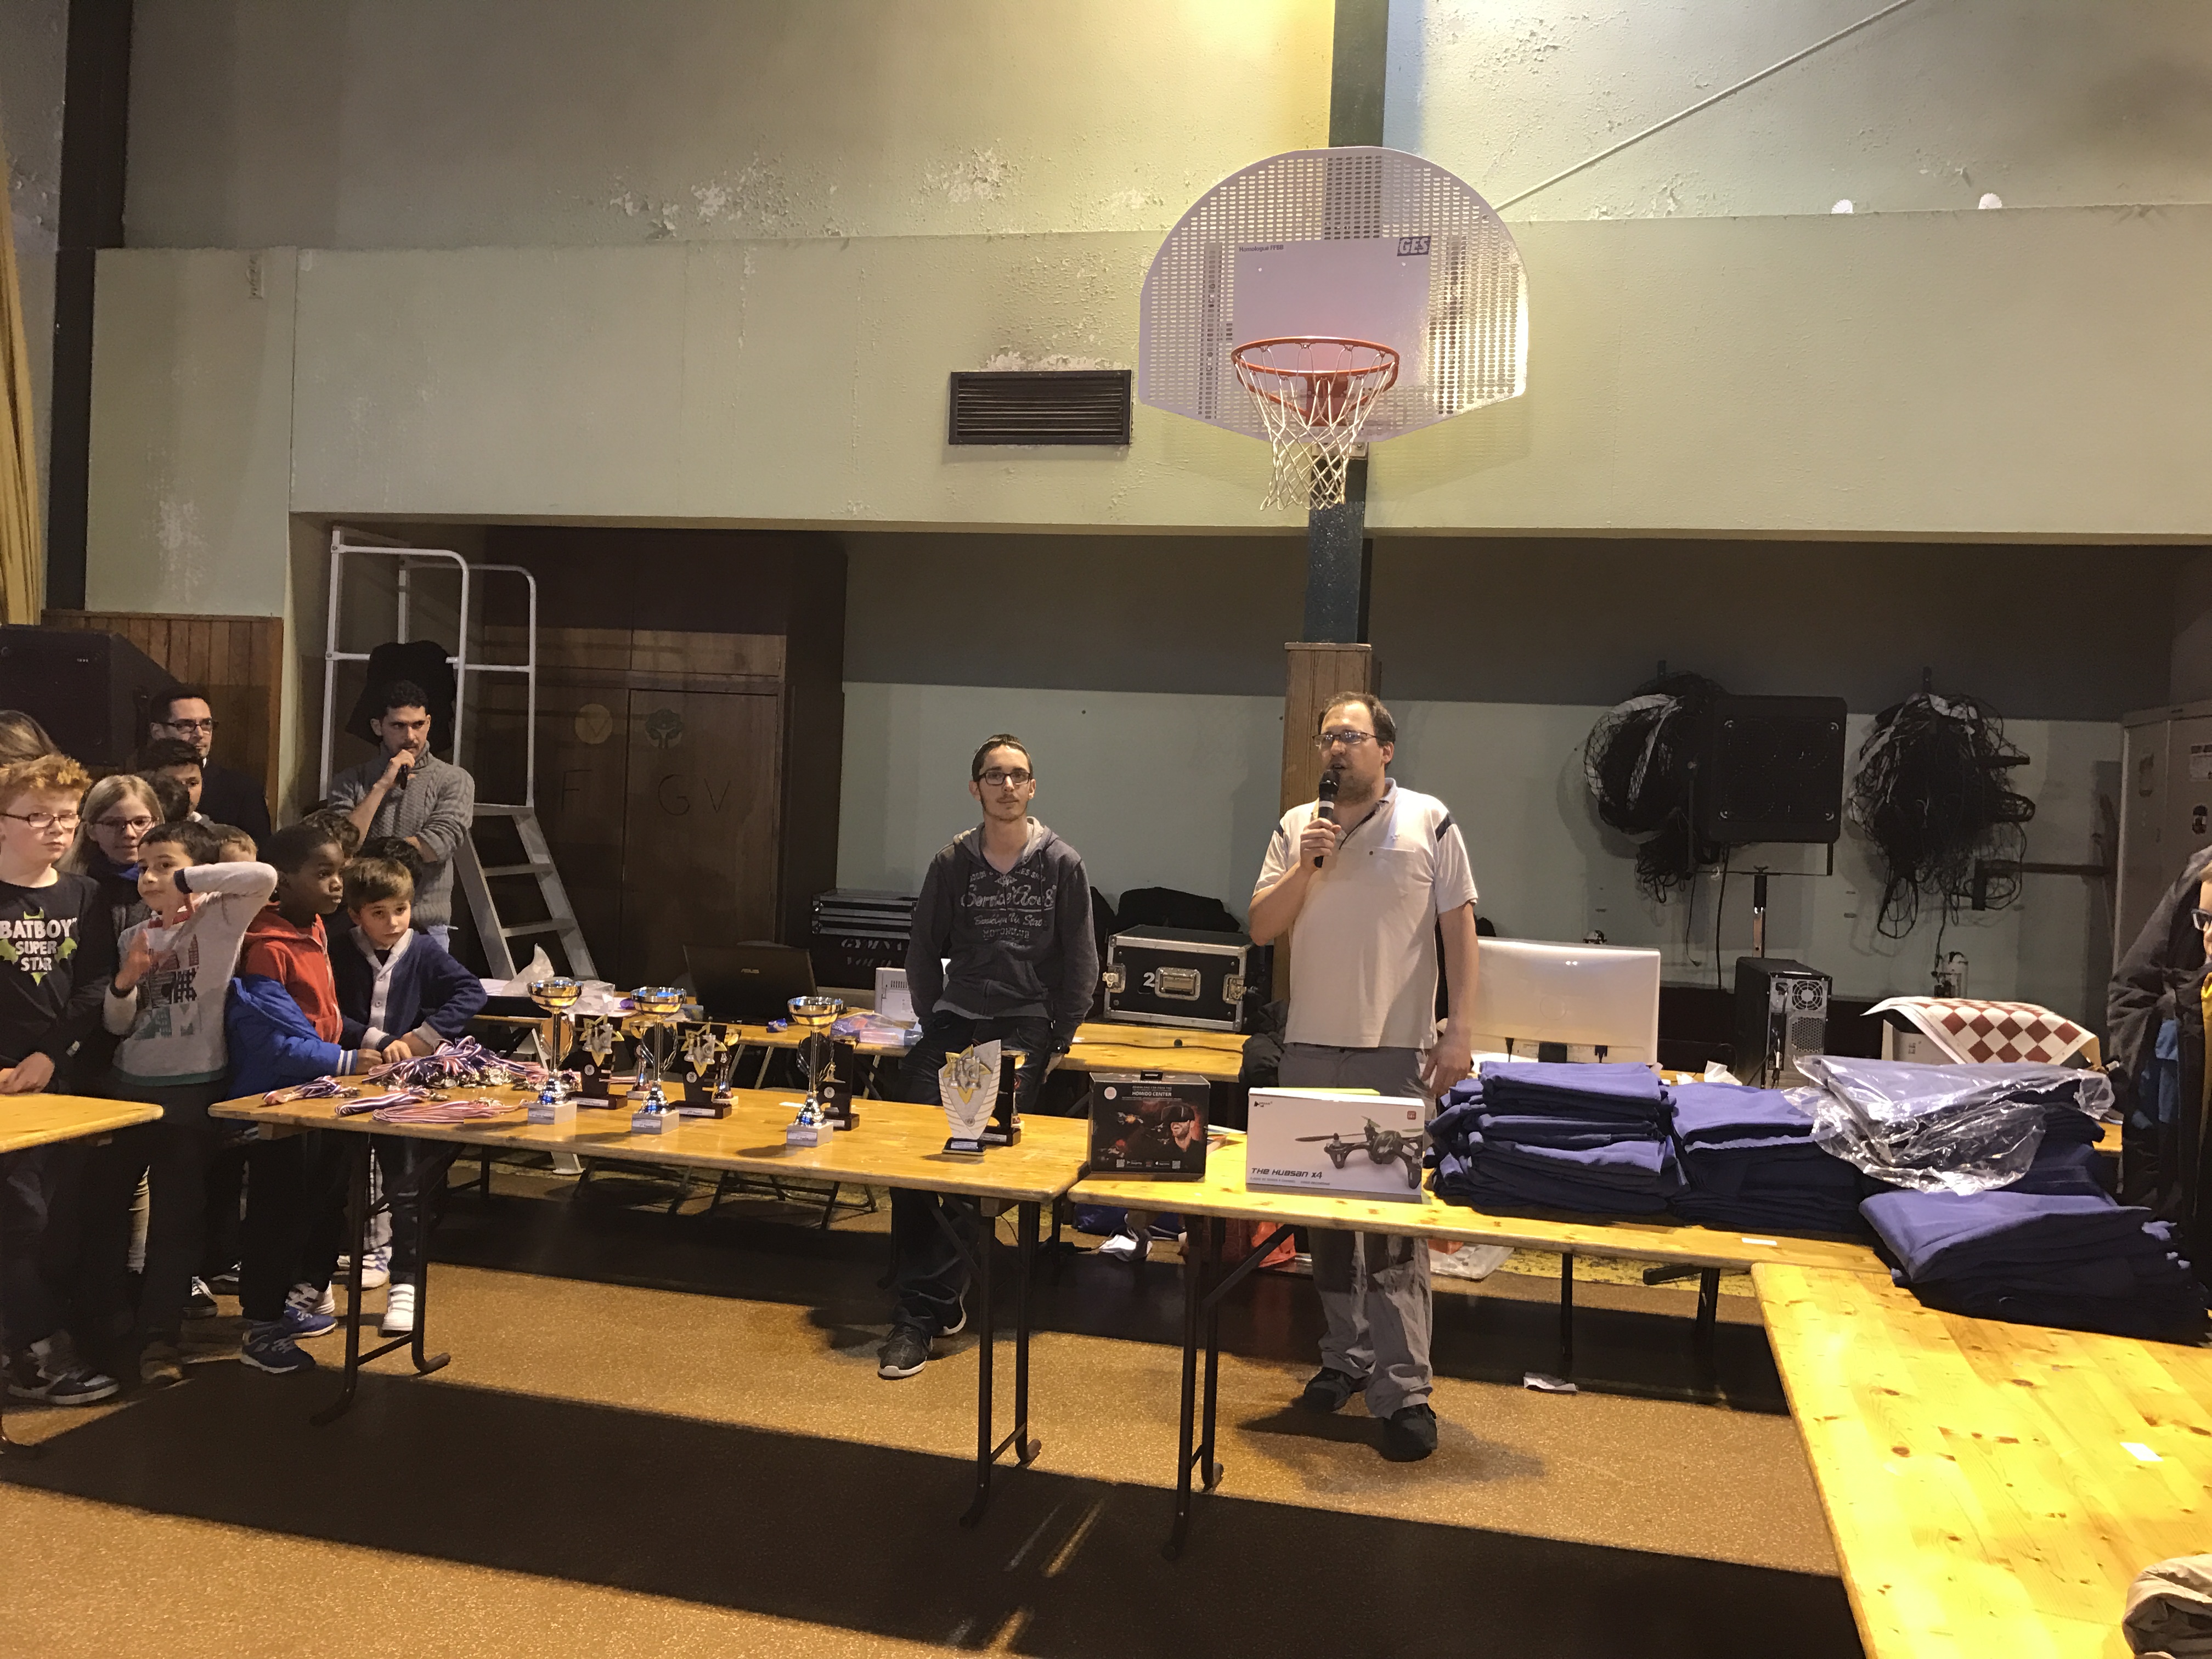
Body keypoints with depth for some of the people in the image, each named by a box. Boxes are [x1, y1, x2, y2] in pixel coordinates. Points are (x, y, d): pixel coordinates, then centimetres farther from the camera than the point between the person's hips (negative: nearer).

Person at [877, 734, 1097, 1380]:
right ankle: (937, 1303, -2)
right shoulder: (953, 861, 7)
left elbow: (1081, 964, 5)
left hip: (1026, 1025, -3)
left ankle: (921, 1311, -10)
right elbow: (923, 952, 14)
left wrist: (1054, 1040, -1)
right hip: (956, 1019, 3)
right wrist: (936, 1027, 6)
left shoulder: (1062, 865, 2)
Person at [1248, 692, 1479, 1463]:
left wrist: (1459, 1030, -9)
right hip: (1311, 1050, 4)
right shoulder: (1297, 828, 7)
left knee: (1395, 1219, -4)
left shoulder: (1428, 823, -1)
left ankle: (1403, 1390, 2)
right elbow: (1261, 928, 5)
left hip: (1397, 1052, -4)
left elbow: (1459, 929, -1)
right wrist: (1306, 866, -11)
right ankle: (1345, 1359, 26)